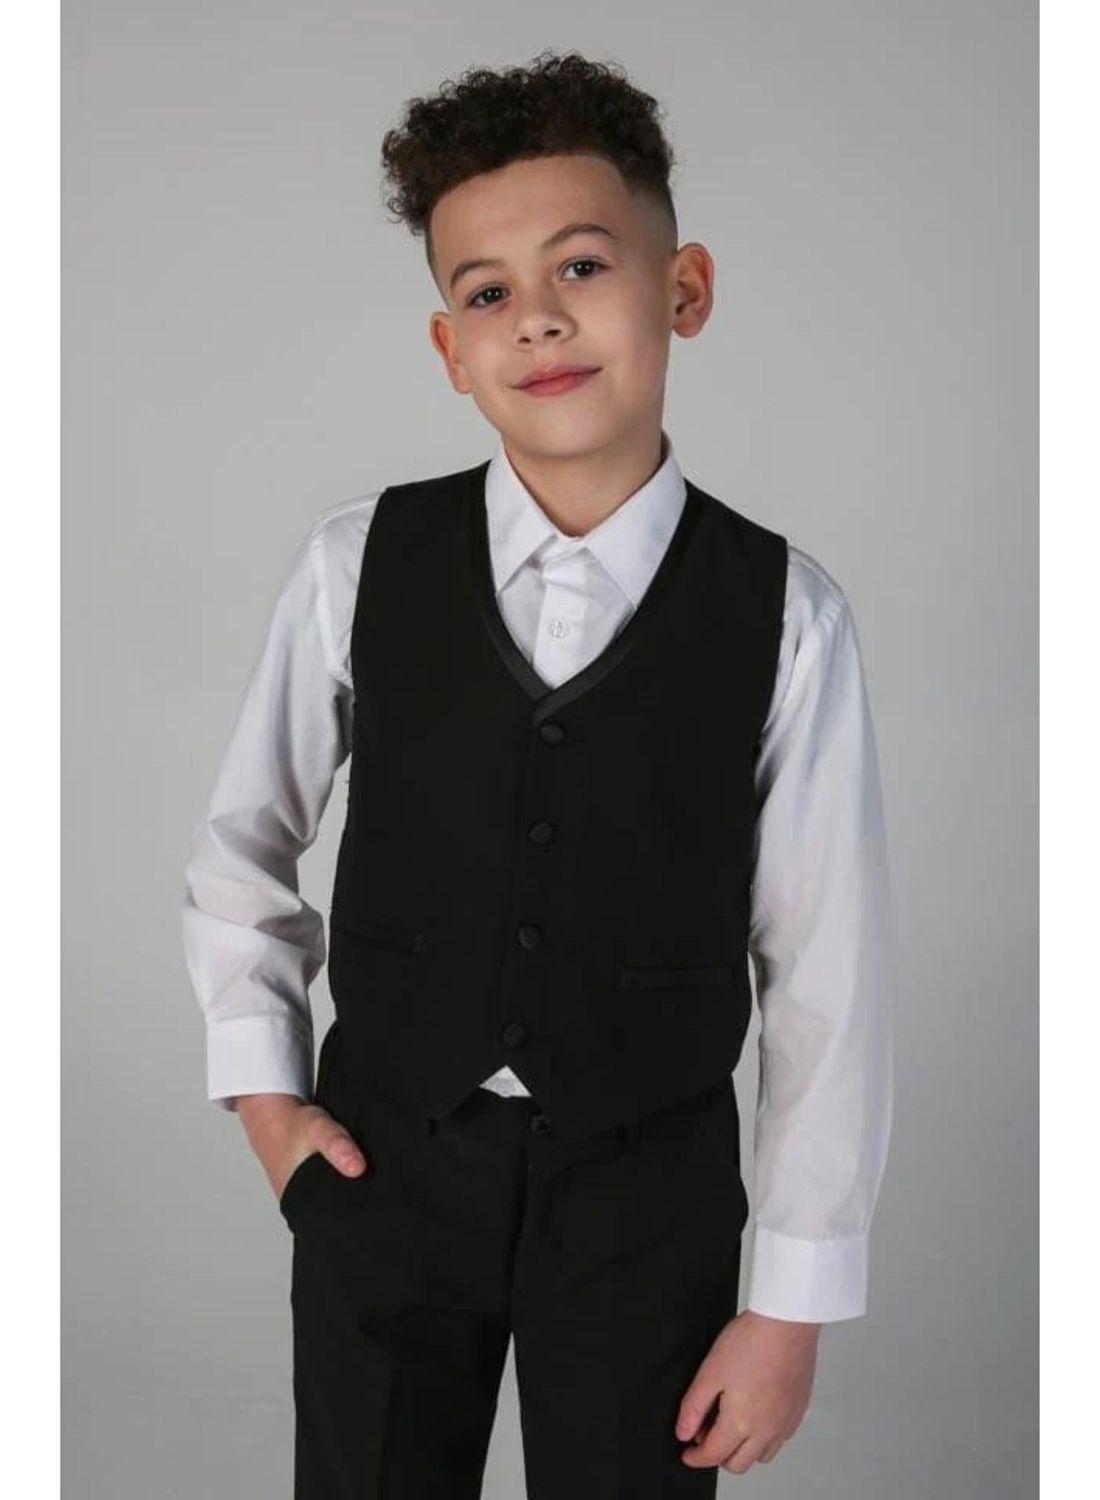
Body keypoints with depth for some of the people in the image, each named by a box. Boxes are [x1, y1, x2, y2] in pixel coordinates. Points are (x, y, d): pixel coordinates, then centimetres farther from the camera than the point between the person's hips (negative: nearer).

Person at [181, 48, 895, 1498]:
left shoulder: (785, 615, -13)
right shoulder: (362, 565, -10)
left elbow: (829, 978, -8)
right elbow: (244, 839, 6)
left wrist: (793, 1305, -4)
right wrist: (262, 1087, 3)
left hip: (650, 1191, -1)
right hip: (383, 1162, 1)